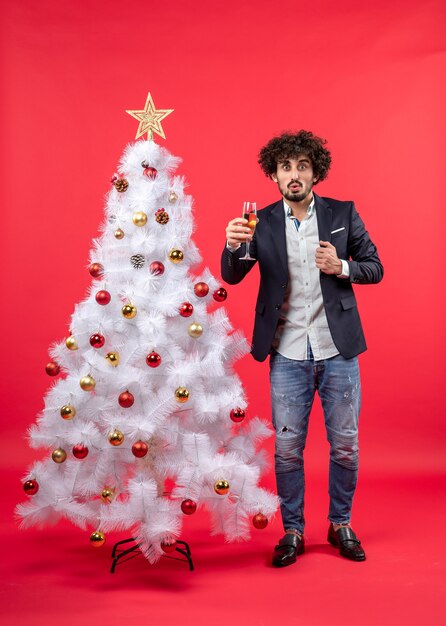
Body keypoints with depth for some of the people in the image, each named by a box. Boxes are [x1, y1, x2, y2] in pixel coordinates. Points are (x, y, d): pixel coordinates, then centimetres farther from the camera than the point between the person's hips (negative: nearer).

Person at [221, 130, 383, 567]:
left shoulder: (344, 214, 2)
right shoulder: (261, 223, 1)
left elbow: (375, 268, 6)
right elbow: (231, 277, -5)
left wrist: (341, 267, -15)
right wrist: (233, 245, -26)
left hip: (337, 349, 1)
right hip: (287, 354, 0)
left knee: (345, 444, 10)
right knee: (287, 448, 7)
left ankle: (340, 525, 31)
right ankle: (292, 531, 25)